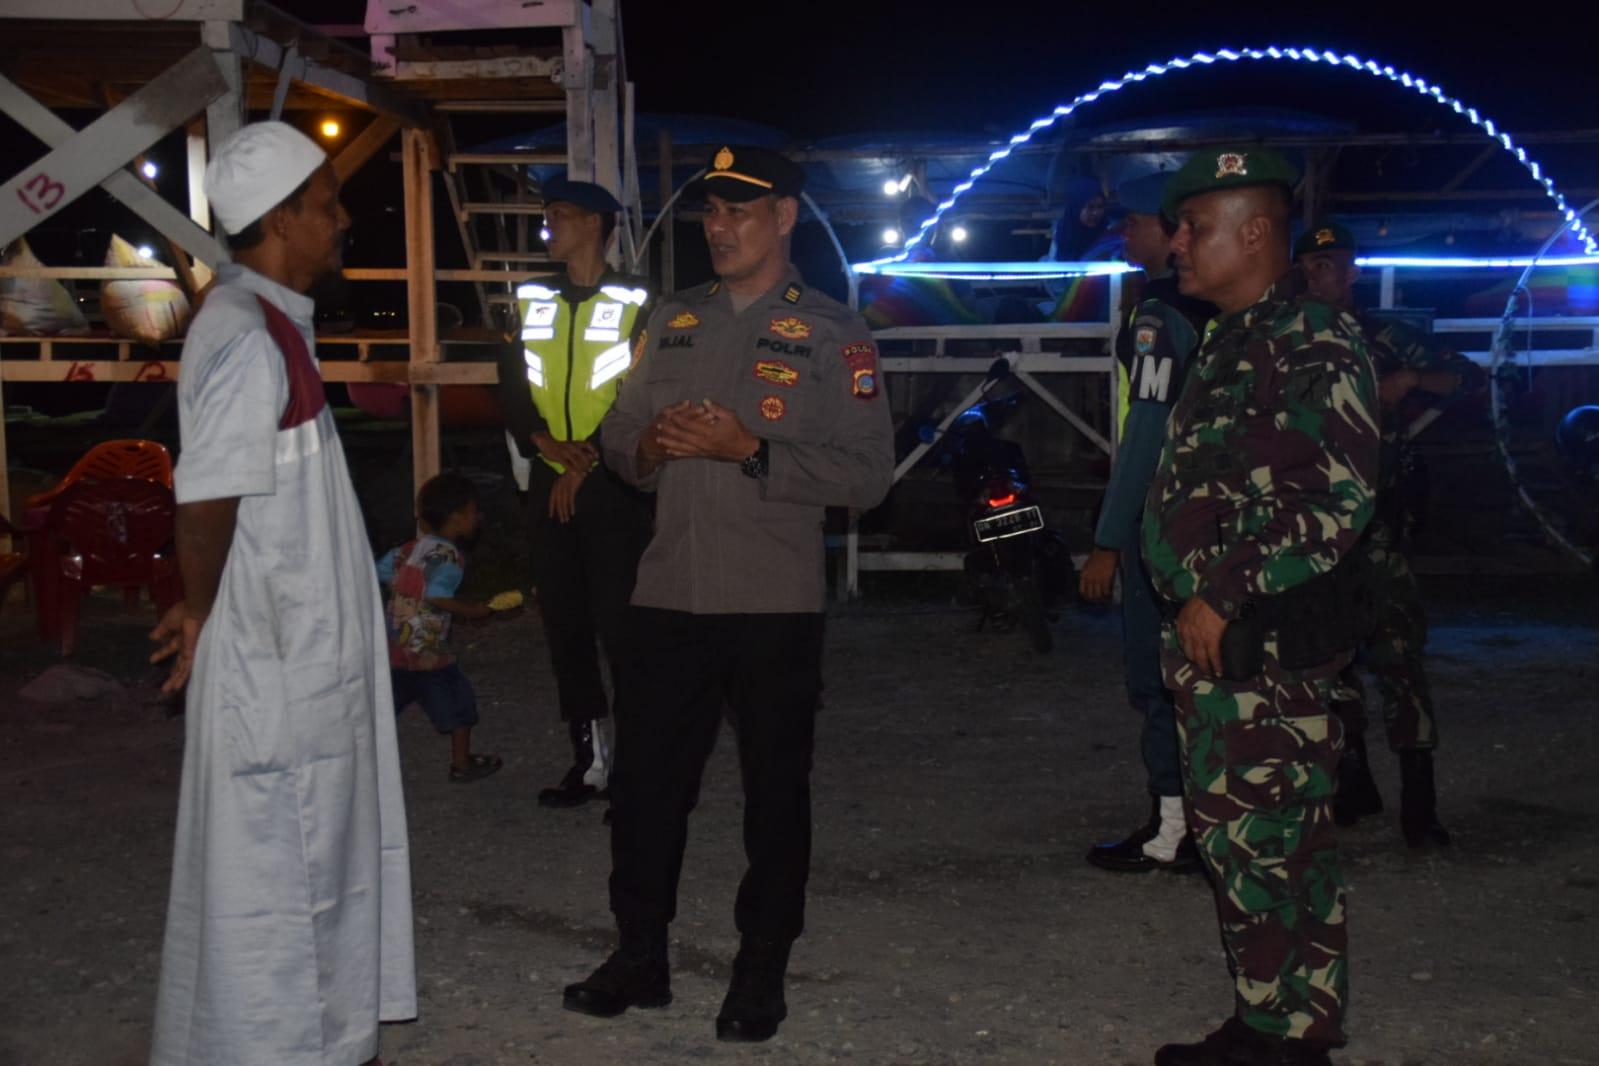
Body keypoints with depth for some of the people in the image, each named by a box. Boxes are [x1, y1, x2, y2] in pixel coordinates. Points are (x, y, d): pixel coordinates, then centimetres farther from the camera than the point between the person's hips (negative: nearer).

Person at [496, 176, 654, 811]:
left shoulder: (635, 304, -3)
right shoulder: (532, 302, 13)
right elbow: (512, 389, 9)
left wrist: (585, 464, -10)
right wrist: (548, 444, -8)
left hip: (613, 488, -5)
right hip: (552, 485, 6)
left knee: (619, 623, -7)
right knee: (564, 622, 8)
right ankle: (589, 759, 18)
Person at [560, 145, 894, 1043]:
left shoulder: (833, 331, -2)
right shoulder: (673, 321, 13)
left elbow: (867, 473, -10)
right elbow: (619, 434, 16)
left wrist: (749, 449, -19)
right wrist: (649, 445, -7)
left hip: (775, 604, -4)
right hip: (671, 595, 4)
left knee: (775, 791, 8)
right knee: (645, 780, 10)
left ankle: (762, 973, 24)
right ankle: (641, 956, 27)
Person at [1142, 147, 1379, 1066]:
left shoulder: (1318, 343, -11)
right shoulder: (1224, 346, 18)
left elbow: (1341, 499, -20)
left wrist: (1224, 597, -18)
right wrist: (1189, 615, 16)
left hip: (1274, 641, -9)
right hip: (1213, 637, 10)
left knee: (1273, 840, -4)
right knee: (1230, 831, 15)